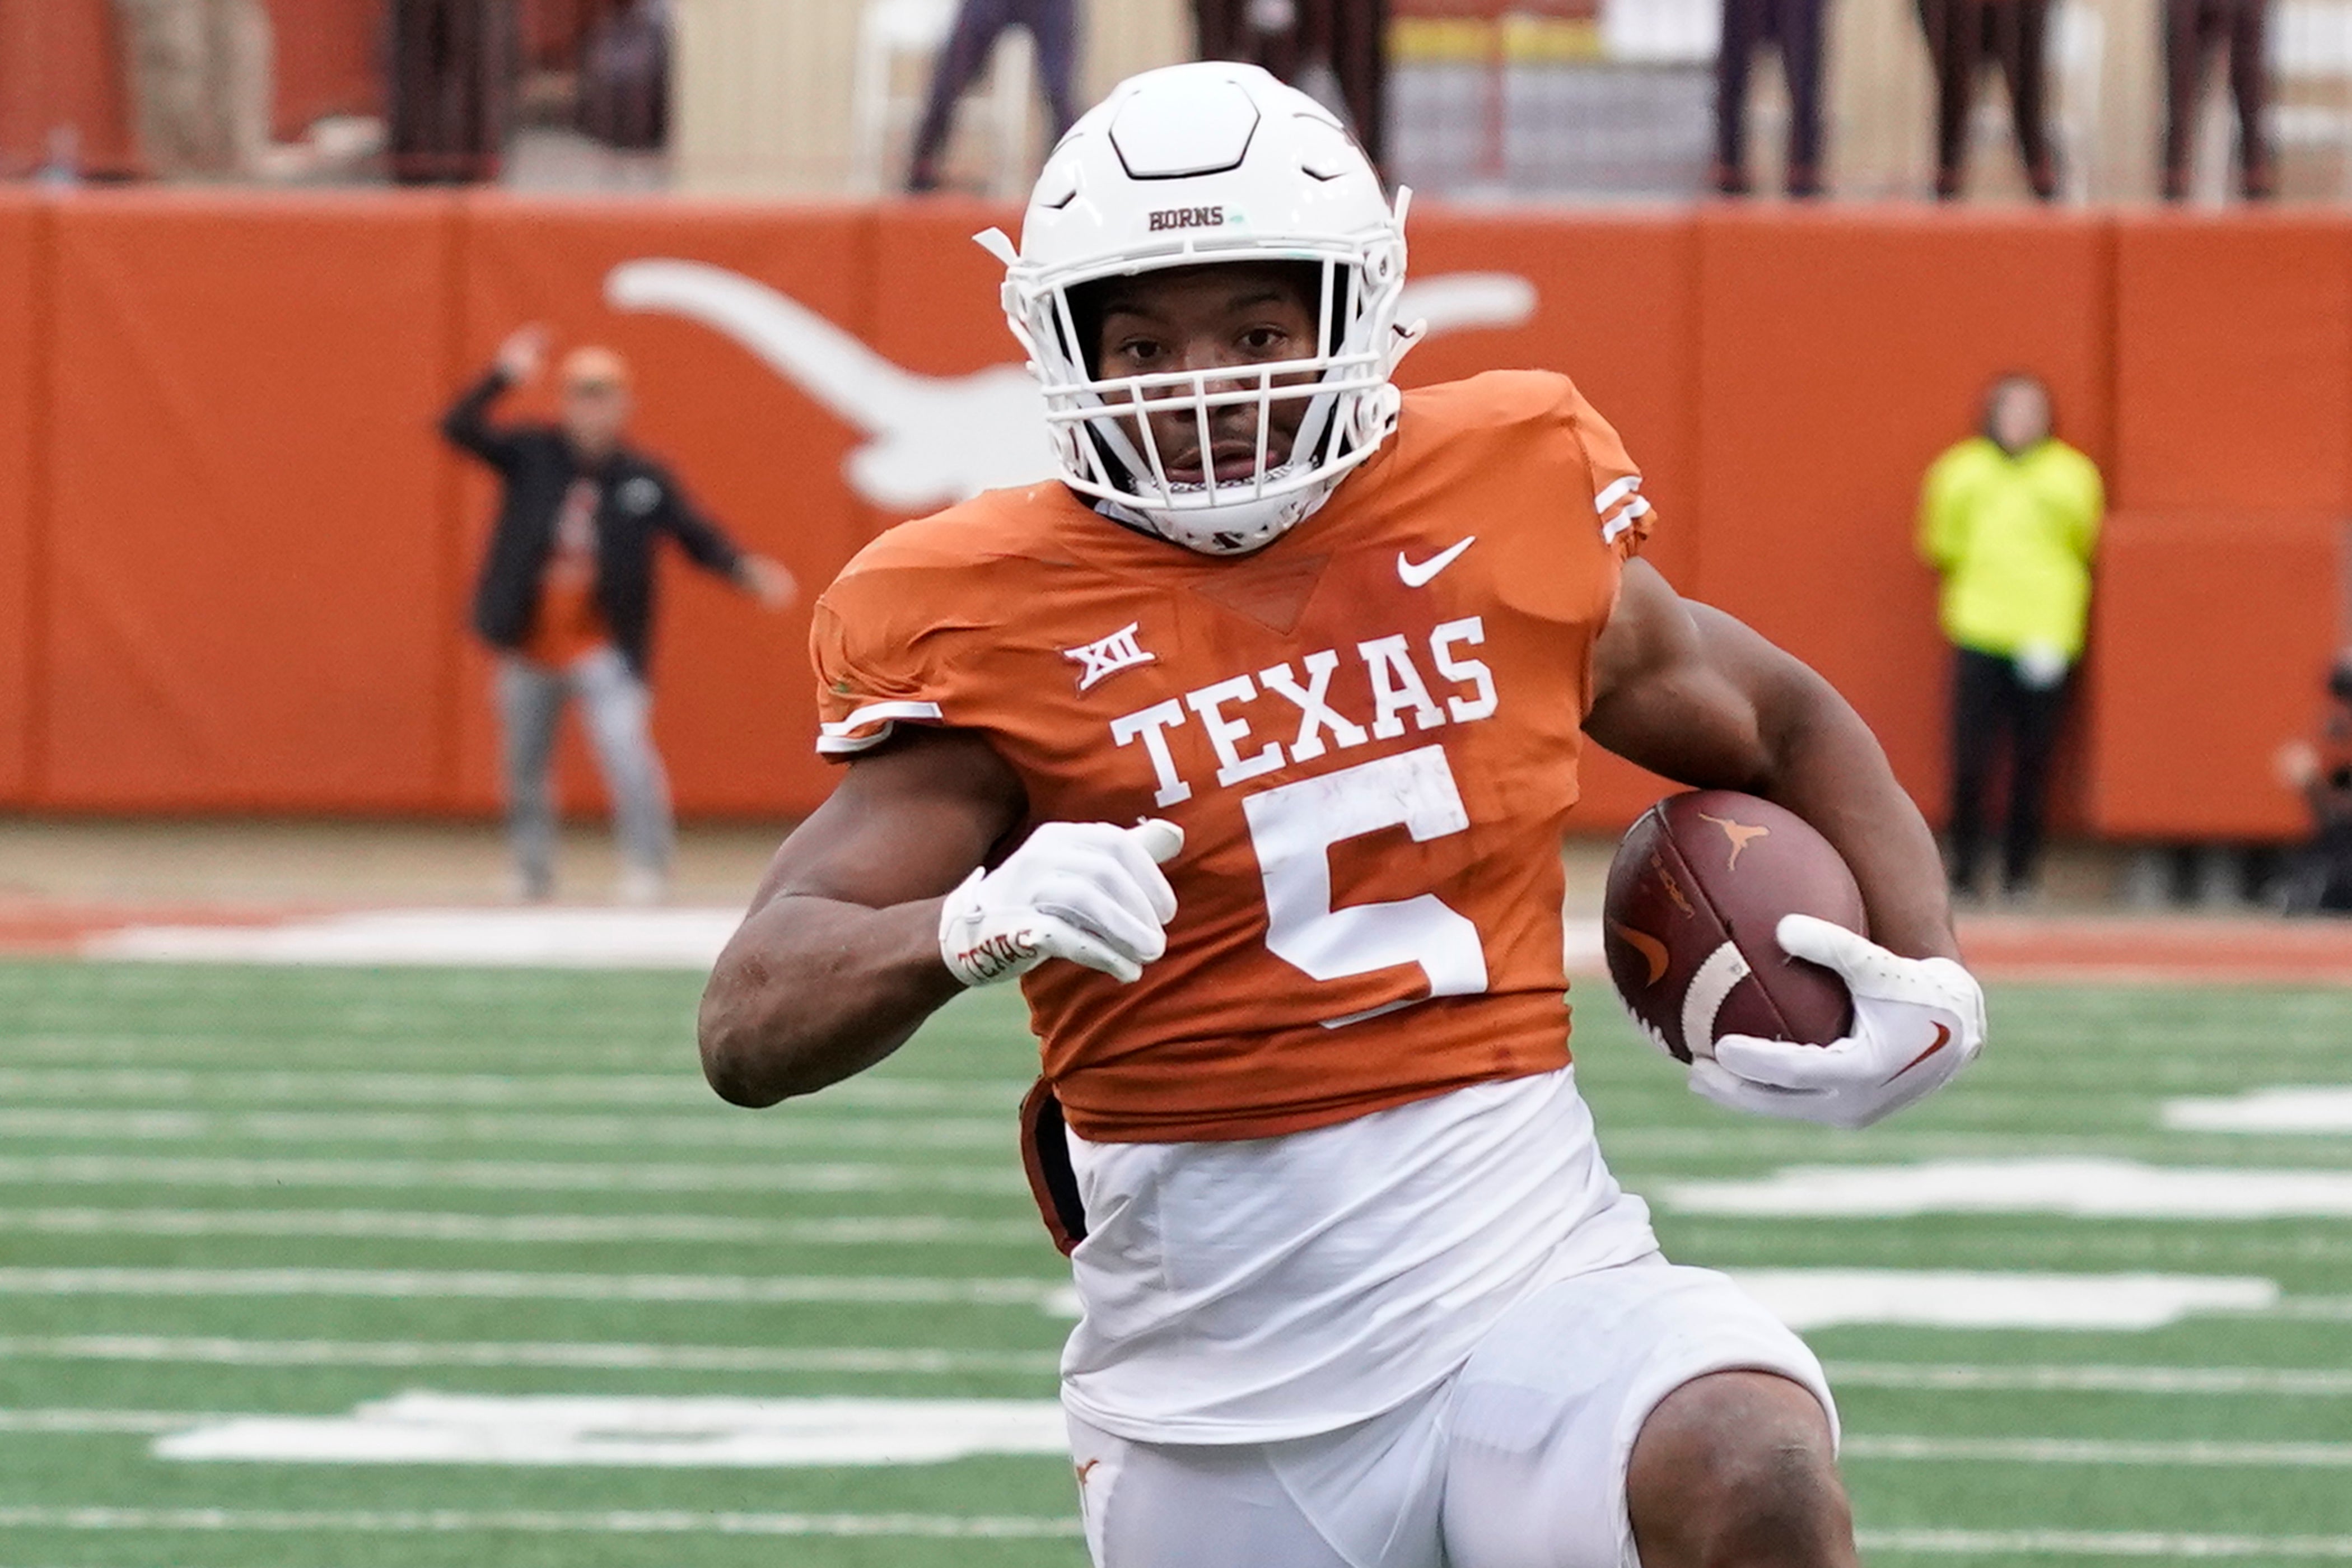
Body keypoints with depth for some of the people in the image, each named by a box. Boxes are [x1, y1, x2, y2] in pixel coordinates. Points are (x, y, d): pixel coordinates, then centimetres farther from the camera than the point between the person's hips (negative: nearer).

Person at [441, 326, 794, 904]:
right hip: (530, 645, 2)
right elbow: (459, 429, -9)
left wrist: (747, 571, -18)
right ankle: (532, 871, 26)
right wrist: (503, 378, -21)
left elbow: (698, 537, -1)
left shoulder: (645, 481, -3)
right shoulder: (532, 456, -1)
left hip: (603, 648, -2)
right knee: (526, 763, 11)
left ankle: (647, 866, -16)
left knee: (625, 745, -20)